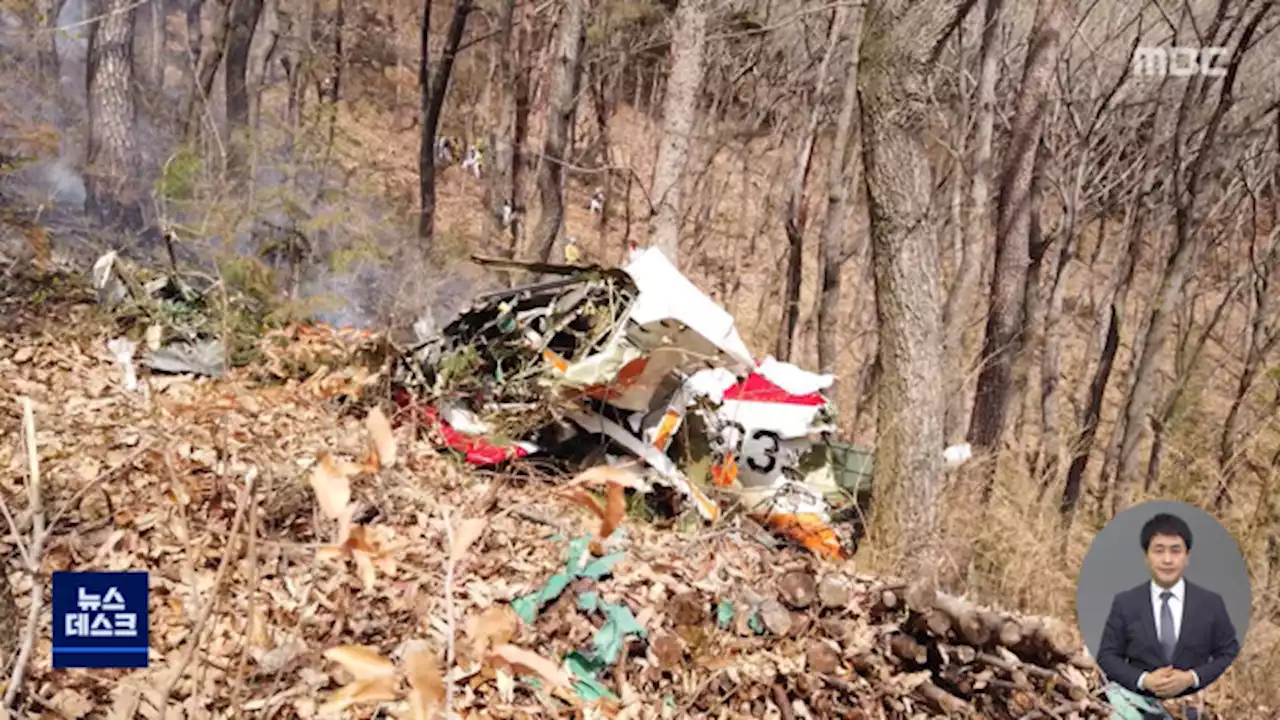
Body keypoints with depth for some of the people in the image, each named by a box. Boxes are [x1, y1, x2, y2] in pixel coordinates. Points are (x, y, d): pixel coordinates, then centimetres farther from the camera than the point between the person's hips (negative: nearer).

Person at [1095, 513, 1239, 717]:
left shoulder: (1212, 602, 7)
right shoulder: (1124, 603, 4)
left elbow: (1231, 655, 6)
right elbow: (1107, 656, 4)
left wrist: (1192, 678, -9)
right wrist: (1144, 680, -12)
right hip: (1142, 706, 0)